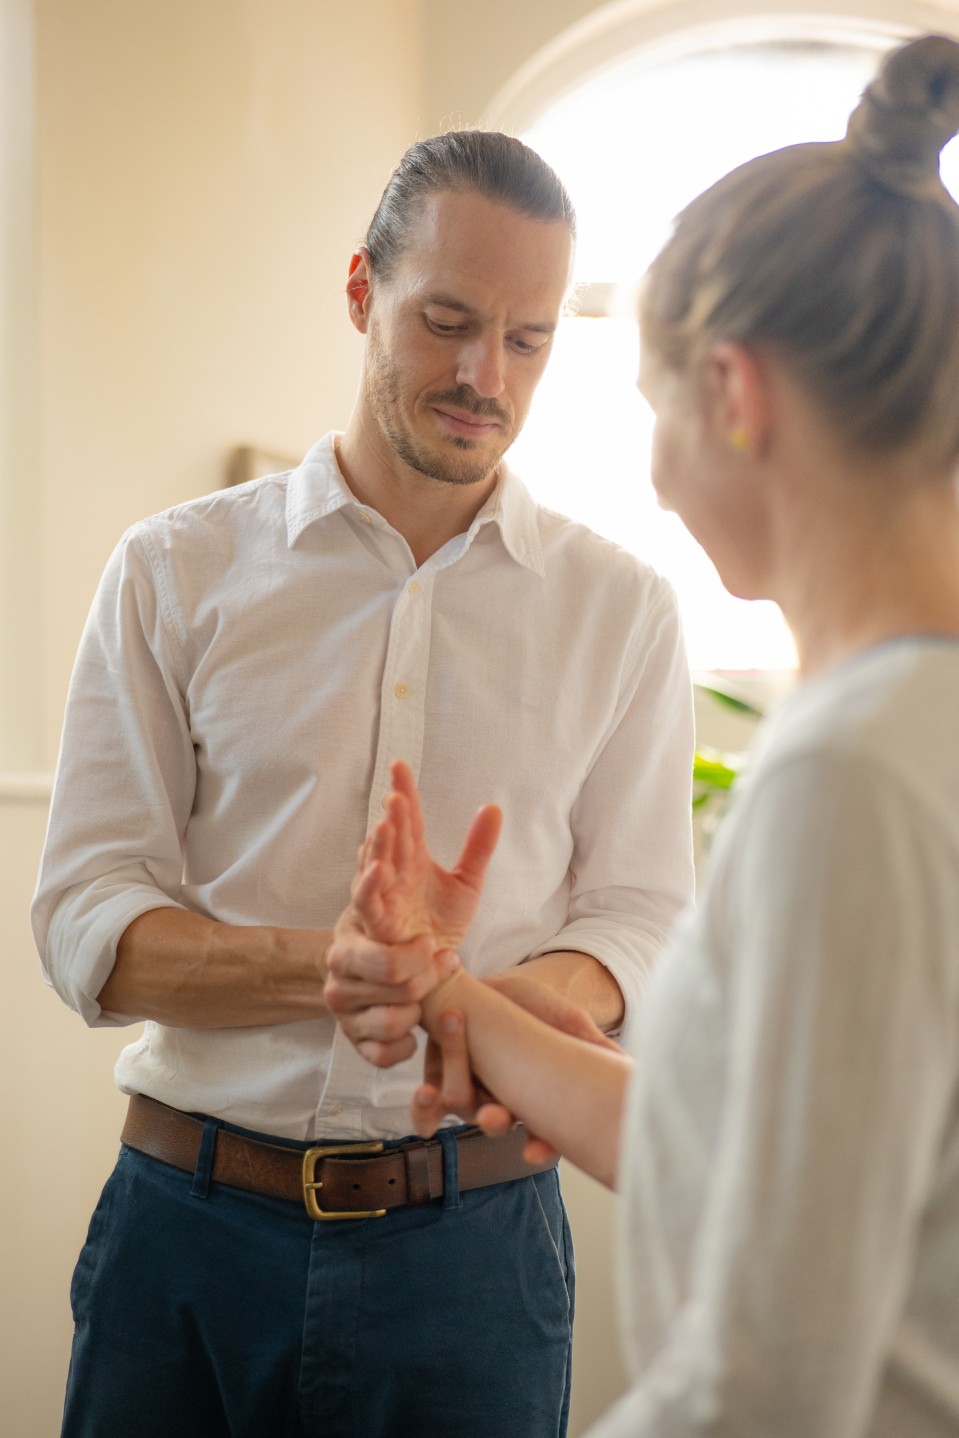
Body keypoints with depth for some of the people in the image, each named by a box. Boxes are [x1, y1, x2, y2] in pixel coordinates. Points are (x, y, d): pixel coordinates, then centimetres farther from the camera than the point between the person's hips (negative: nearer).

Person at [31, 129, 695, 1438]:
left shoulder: (622, 609, 5)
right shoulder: (175, 573, 2)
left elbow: (639, 913, 3)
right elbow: (87, 922, -4)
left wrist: (529, 999, -20)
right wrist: (317, 967, -23)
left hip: (472, 1236, 1)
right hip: (188, 1224, 0)